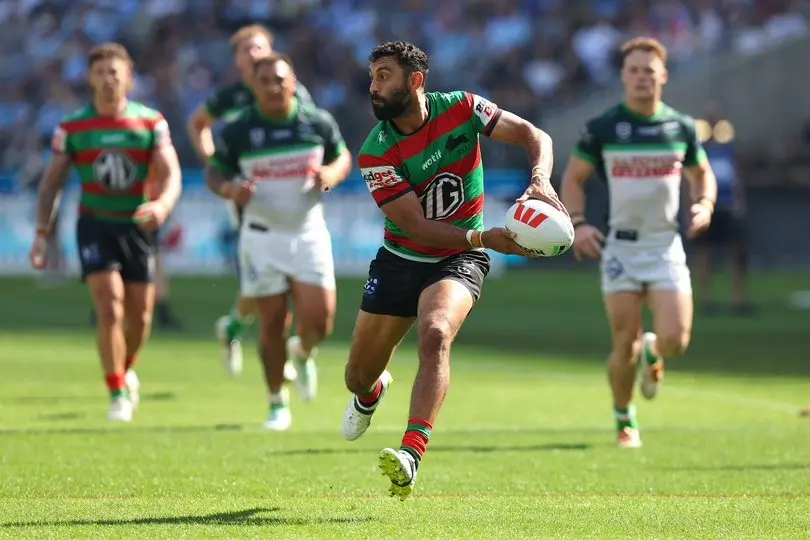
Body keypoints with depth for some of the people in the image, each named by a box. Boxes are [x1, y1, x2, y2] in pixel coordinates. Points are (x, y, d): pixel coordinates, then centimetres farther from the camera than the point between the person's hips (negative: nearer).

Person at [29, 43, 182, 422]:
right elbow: (52, 182, 4)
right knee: (110, 309, -15)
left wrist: (162, 205, -32)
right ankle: (117, 393, -5)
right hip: (95, 224, -1)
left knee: (139, 315, 6)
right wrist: (41, 233, -4)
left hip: (138, 224, 1)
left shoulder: (151, 123, -4)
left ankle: (125, 371, 37)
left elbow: (171, 174, -11)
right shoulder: (71, 127, -3)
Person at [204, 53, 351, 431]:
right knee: (272, 322, -1)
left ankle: (303, 353, 29)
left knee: (319, 319, -7)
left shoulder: (318, 122, -2)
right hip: (262, 238, -1)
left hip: (309, 233, 1)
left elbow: (343, 157, 11)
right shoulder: (237, 131, -6)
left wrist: (332, 174, -12)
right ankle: (278, 403, 15)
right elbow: (213, 173, 3)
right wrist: (229, 190, -19)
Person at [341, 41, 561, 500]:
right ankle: (373, 392, 50)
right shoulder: (376, 152, -16)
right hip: (400, 260, 2)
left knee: (435, 333, -33)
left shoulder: (461, 108, -12)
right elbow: (415, 227, -21)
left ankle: (411, 455, -42)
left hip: (459, 260, -2)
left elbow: (534, 136, -8)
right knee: (358, 377, 8)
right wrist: (485, 237, -34)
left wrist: (540, 181, -30)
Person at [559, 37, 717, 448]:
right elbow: (573, 178, 5)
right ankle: (624, 421, 19)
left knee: (675, 340, -12)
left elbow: (702, 173, 18)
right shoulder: (601, 128, -2)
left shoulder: (681, 126, 5)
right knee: (624, 345, -4)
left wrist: (704, 205, -3)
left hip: (667, 246, 1)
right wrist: (578, 223, -10)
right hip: (620, 248, -1)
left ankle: (652, 351, 26)